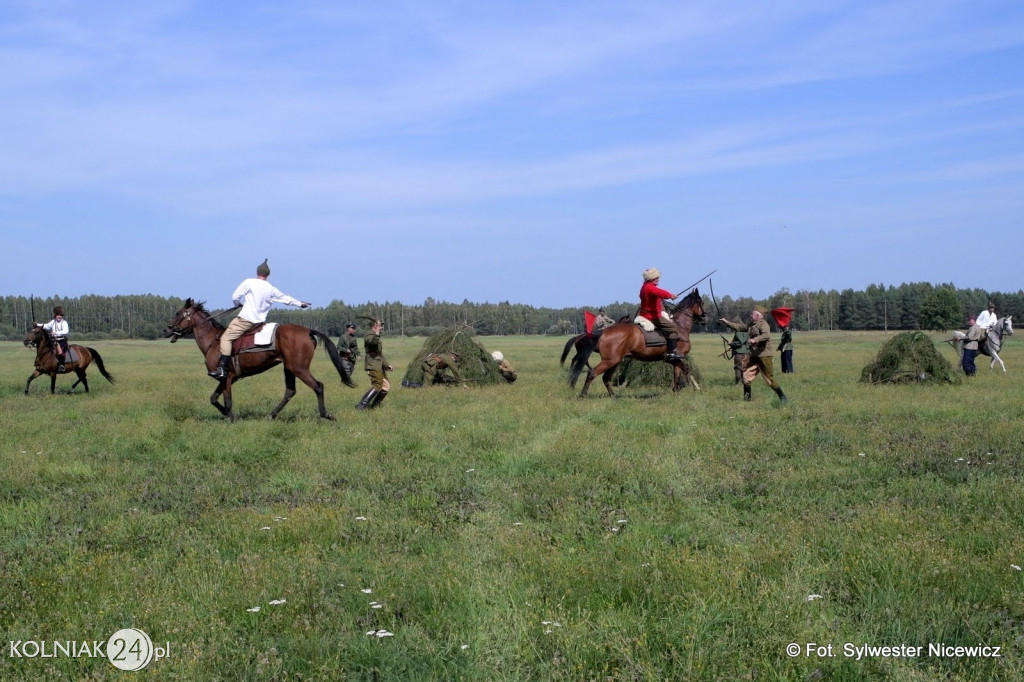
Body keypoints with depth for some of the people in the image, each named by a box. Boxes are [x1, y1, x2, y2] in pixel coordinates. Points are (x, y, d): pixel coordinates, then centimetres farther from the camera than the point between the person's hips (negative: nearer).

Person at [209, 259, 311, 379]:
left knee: (226, 337, -6)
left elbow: (235, 297, -2)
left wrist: (239, 303, 21)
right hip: (260, 321, 6)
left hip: (246, 318, -6)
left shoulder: (249, 282, -3)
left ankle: (222, 368, -20)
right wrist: (300, 304, 41)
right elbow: (287, 299, 24)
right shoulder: (272, 290, 11)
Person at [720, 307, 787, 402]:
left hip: (764, 355, -9)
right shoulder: (751, 325, 14)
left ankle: (782, 397, 2)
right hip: (753, 355, 9)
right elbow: (739, 326, 25)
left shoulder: (763, 324, -12)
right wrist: (727, 322, 23)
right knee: (746, 375, 6)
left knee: (769, 378, -8)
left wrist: (755, 340, -40)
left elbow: (766, 335, -29)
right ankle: (747, 397, 18)